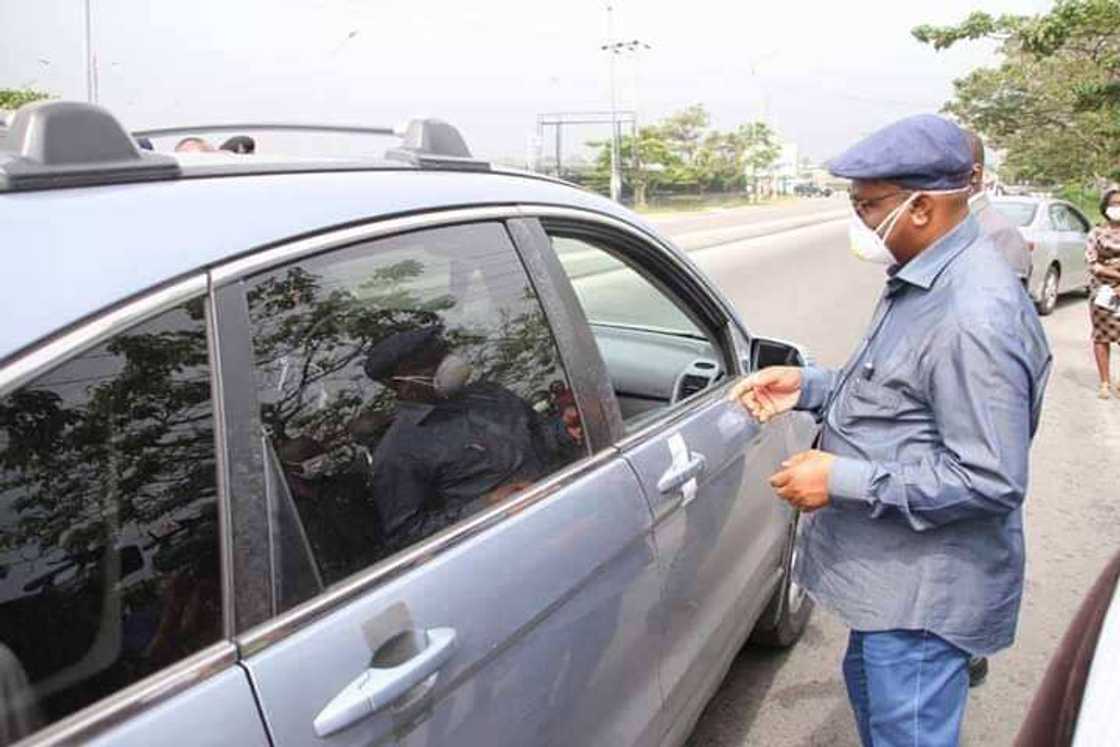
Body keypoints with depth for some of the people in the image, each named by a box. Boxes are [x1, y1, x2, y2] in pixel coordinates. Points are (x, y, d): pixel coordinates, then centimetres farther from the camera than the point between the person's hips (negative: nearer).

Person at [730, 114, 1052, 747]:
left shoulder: (976, 318, -28)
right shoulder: (925, 279, 4)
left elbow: (991, 481, -27)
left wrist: (845, 479, -25)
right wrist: (809, 387, 2)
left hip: (927, 589, -10)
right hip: (892, 569, 10)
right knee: (868, 686, 30)